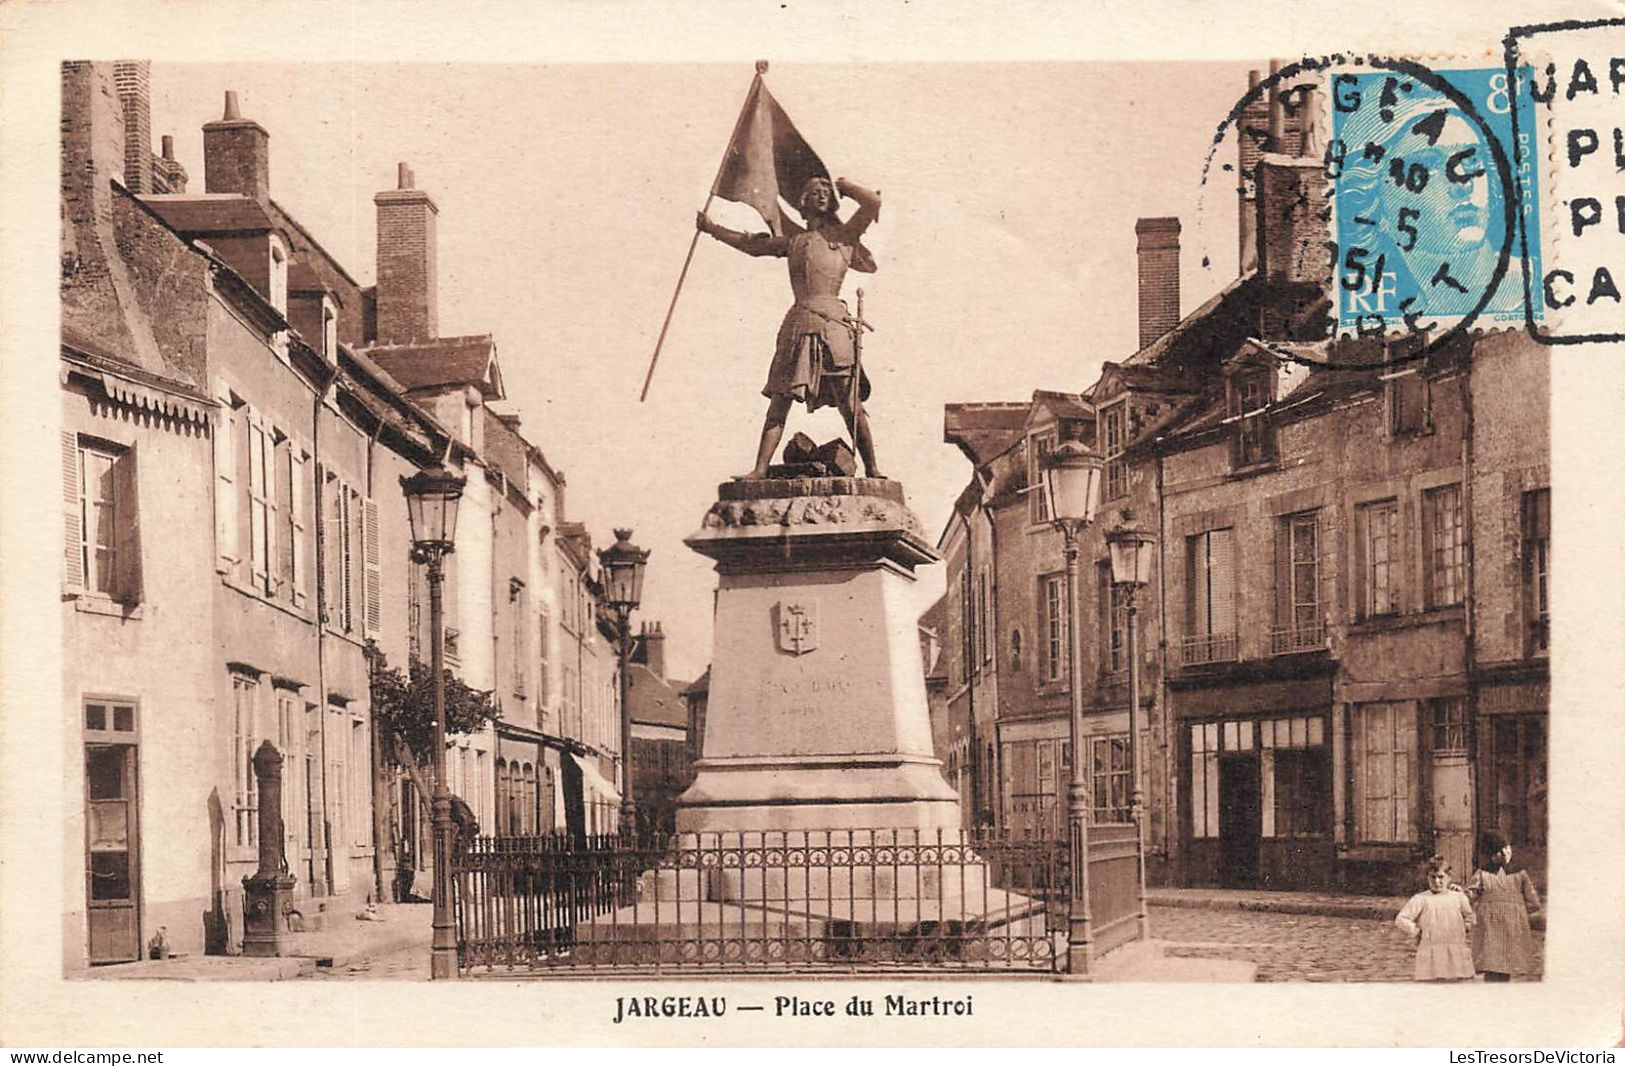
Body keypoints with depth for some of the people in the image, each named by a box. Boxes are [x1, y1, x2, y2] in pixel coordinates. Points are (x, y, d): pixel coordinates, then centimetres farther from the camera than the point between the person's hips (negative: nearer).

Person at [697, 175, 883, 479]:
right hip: (799, 325, 3)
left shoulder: (843, 235, 10)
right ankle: (760, 469, -7)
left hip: (834, 326, -3)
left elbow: (873, 202, 0)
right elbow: (752, 245, 30)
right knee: (779, 400, -3)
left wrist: (842, 185, 14)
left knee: (852, 406, -2)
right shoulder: (794, 241, 19)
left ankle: (871, 470, 4)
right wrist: (712, 229, 35)